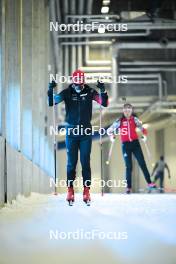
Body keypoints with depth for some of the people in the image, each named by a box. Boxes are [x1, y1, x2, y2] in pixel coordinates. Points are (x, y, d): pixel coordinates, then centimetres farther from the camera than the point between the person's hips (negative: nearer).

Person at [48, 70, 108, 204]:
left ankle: (87, 190, 4)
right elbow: (52, 102, -5)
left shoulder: (89, 92, -2)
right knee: (71, 162, 3)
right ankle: (70, 190, 8)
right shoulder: (67, 92, -3)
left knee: (85, 162, 2)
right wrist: (50, 91, -23)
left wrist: (103, 91, -26)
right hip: (71, 131, 0)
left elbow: (104, 103, -8)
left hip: (86, 132, 0)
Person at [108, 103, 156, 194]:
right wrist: (112, 136, -10)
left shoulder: (135, 119, 5)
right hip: (125, 145, -1)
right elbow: (109, 130, 8)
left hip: (135, 143, 1)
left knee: (142, 163, -3)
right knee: (128, 166, -1)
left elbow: (142, 128, 13)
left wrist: (144, 135, -6)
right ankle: (128, 187, 5)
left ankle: (149, 183, 0)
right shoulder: (119, 121, 1)